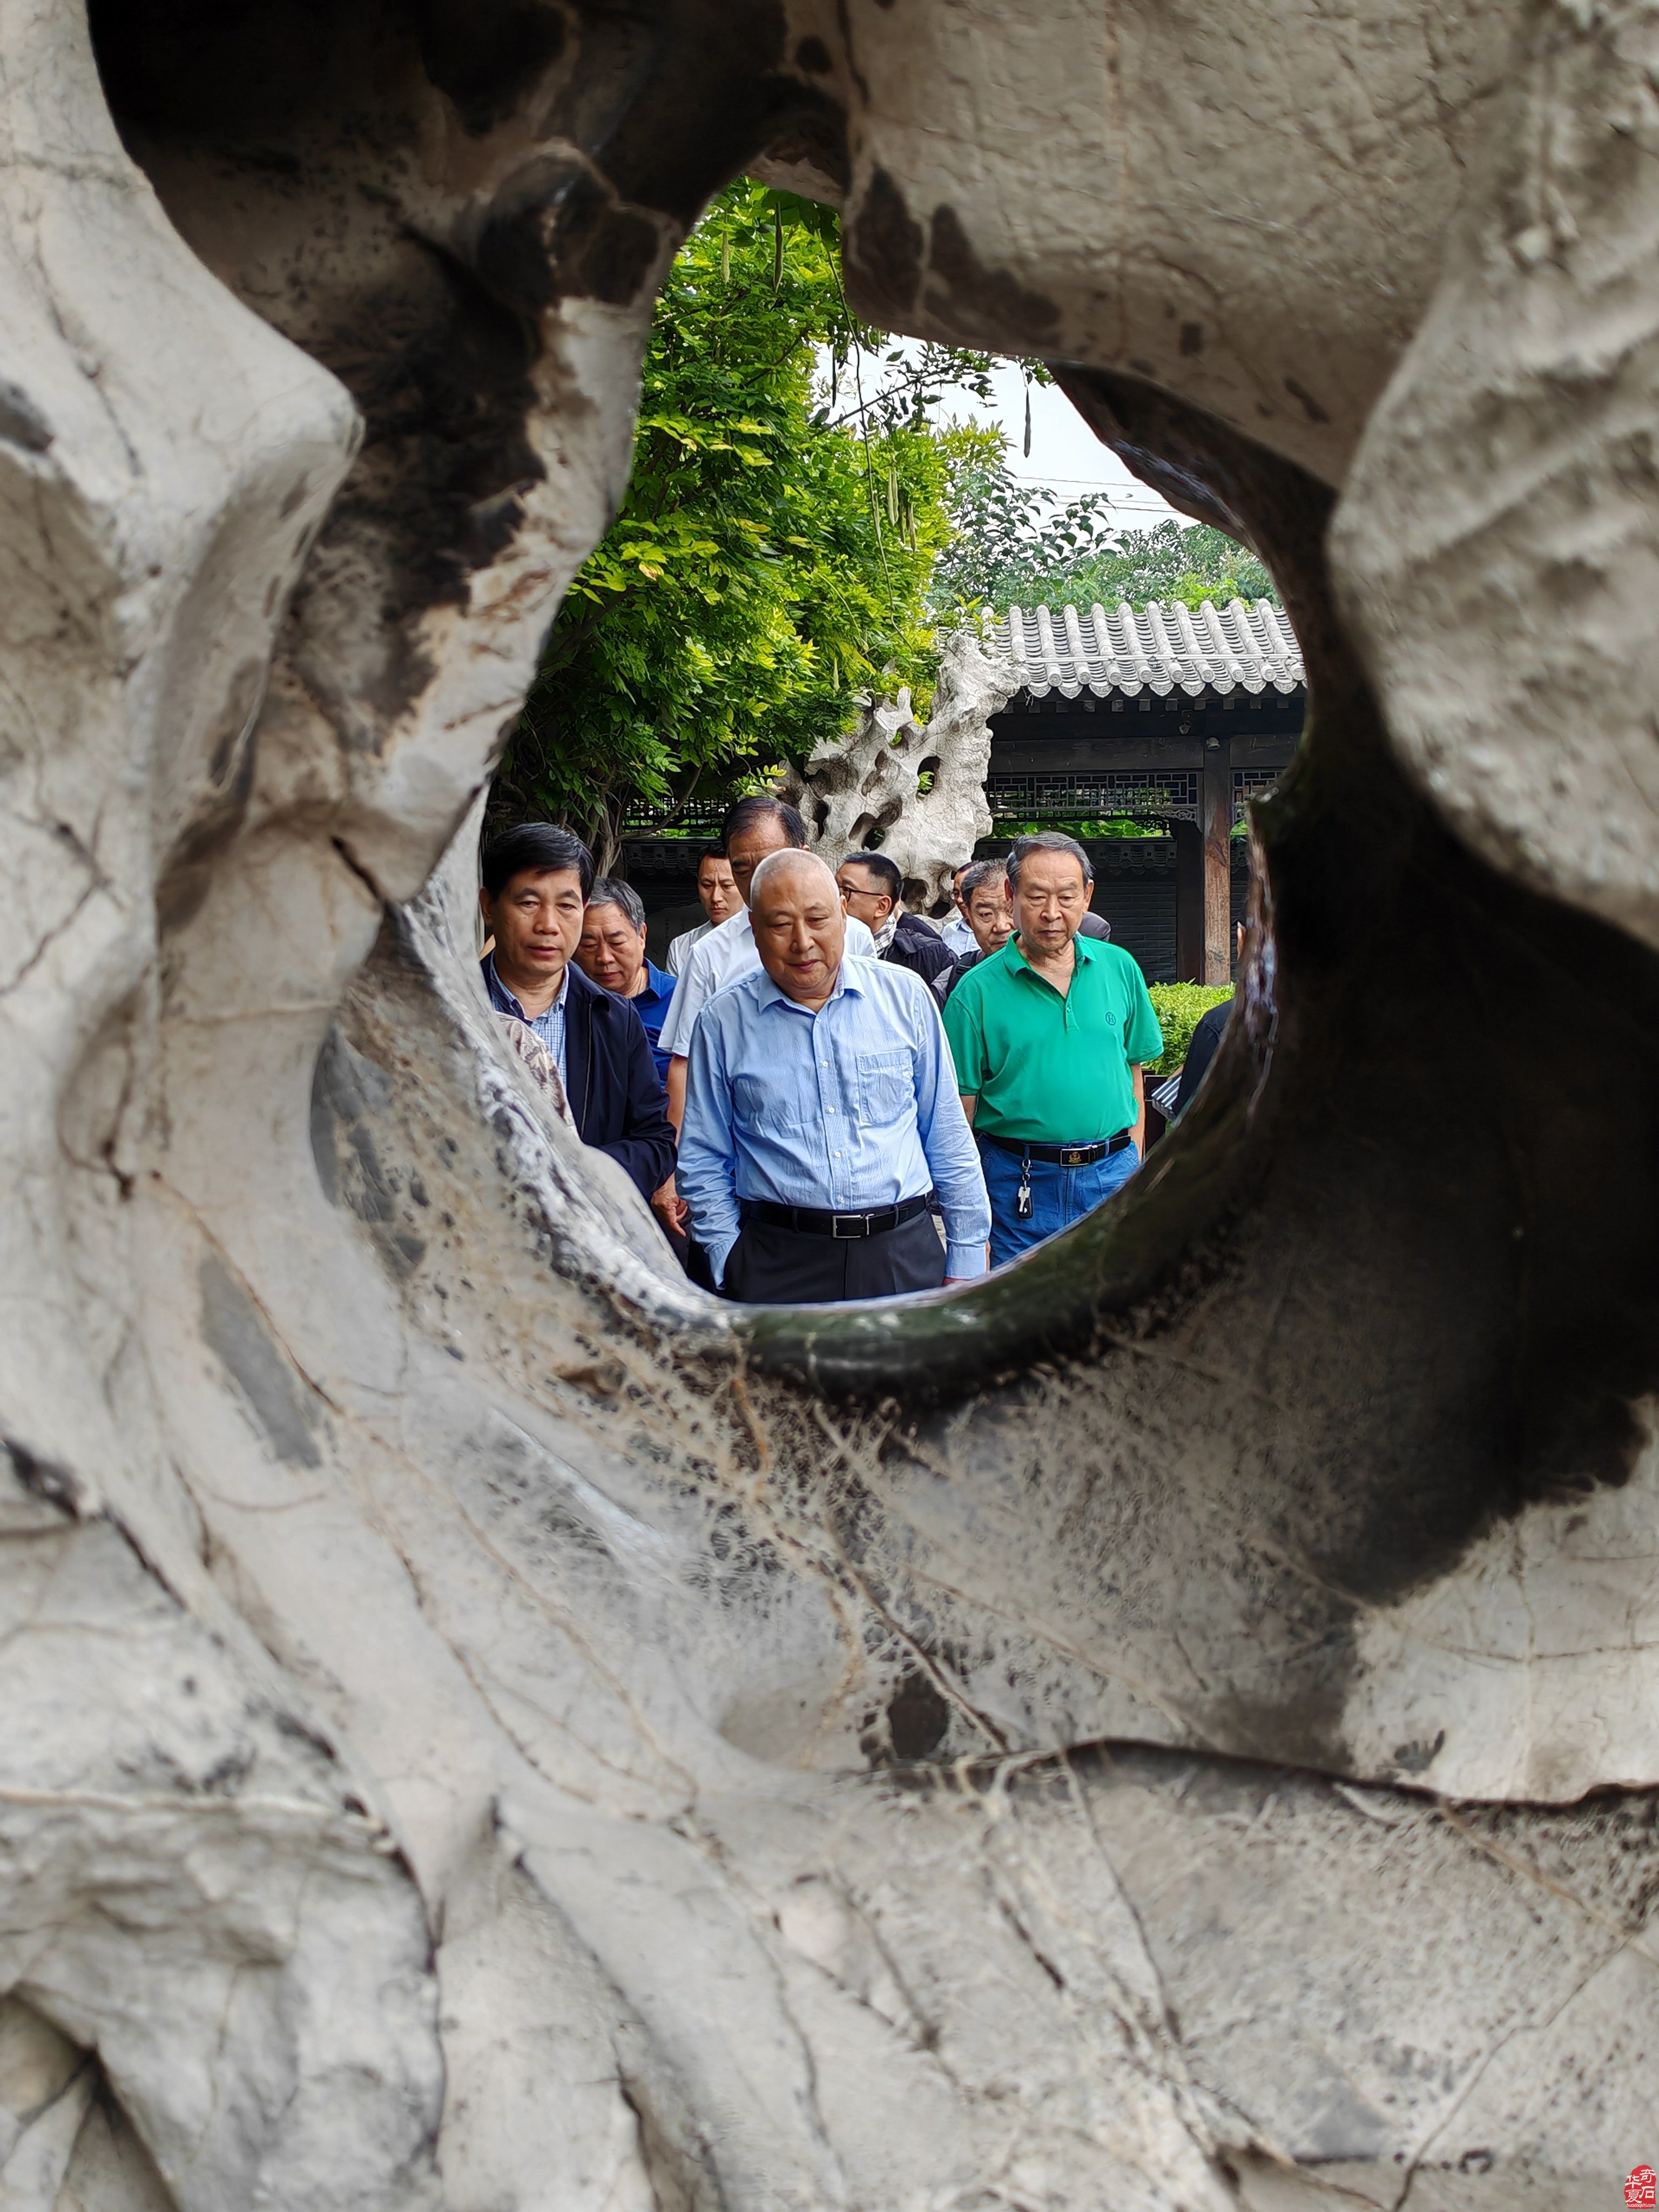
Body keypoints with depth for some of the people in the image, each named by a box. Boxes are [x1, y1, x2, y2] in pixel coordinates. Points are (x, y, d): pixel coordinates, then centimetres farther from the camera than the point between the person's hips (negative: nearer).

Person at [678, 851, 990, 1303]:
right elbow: (704, 1164, 8)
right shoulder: (724, 1020, 3)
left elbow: (948, 1141, 9)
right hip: (777, 1262, -1)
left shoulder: (905, 995, 5)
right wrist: (731, 1265, -1)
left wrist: (965, 1260, 7)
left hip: (904, 1255, 1)